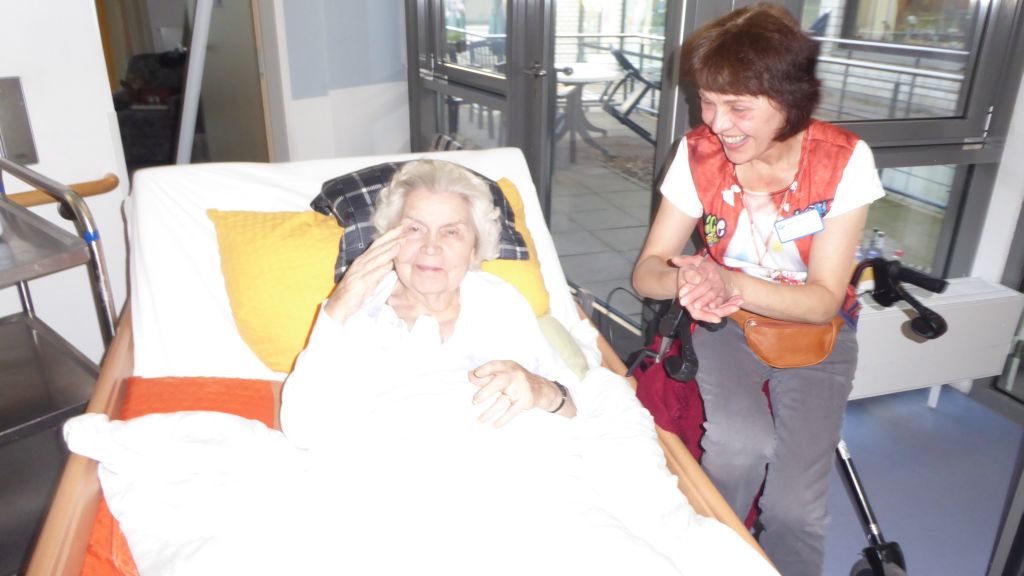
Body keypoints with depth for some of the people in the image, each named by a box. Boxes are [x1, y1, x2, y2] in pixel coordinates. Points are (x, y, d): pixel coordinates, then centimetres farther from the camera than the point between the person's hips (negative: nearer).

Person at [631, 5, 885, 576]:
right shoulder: (698, 153, -14)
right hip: (726, 323, 1)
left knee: (795, 503, -17)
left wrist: (727, 283, -34)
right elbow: (647, 271, -12)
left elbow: (824, 300, -17)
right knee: (740, 444, -28)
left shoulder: (843, 160, -18)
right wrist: (684, 281, -37)